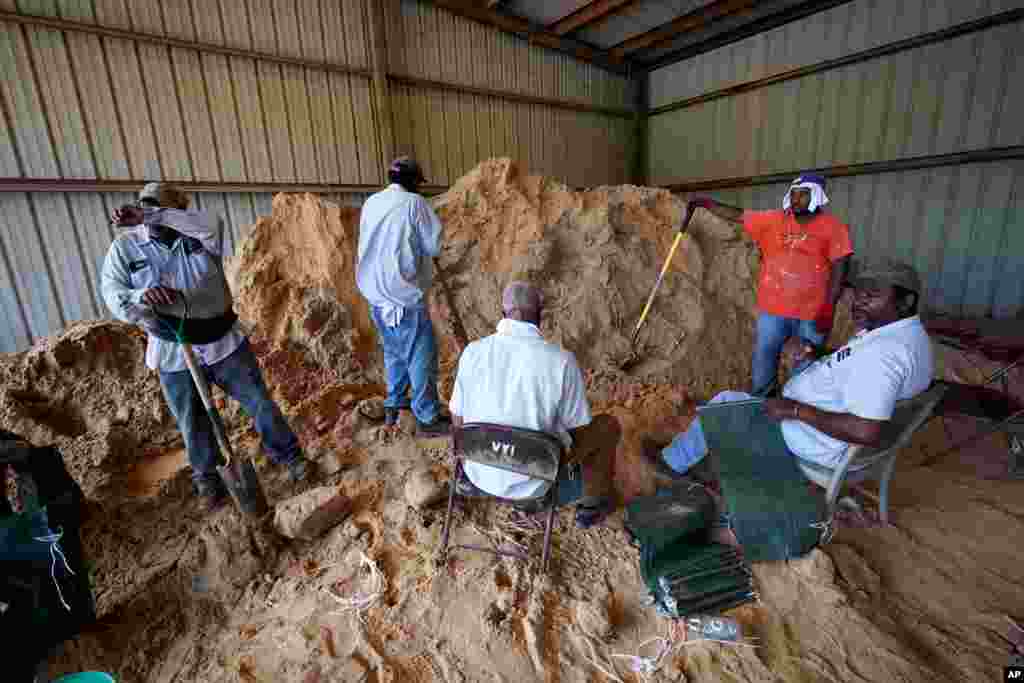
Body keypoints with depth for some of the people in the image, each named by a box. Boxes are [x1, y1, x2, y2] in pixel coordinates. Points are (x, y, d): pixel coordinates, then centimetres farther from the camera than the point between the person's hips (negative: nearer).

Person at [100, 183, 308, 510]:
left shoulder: (197, 235, -1)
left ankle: (288, 454, 26)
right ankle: (207, 477, 36)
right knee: (193, 421, 13)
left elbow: (212, 224, -25)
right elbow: (113, 295, -9)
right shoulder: (124, 247, 0)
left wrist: (147, 215, -28)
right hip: (173, 353, 0)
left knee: (259, 402, 8)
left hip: (223, 341, 0)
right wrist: (141, 296, -31)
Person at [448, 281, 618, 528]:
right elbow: (579, 429, -12)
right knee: (607, 425, 19)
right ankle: (591, 504, 40)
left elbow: (458, 420, -3)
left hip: (479, 470, 4)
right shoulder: (562, 360, -23)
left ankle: (471, 480, 44)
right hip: (534, 482, -3)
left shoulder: (473, 352, -14)